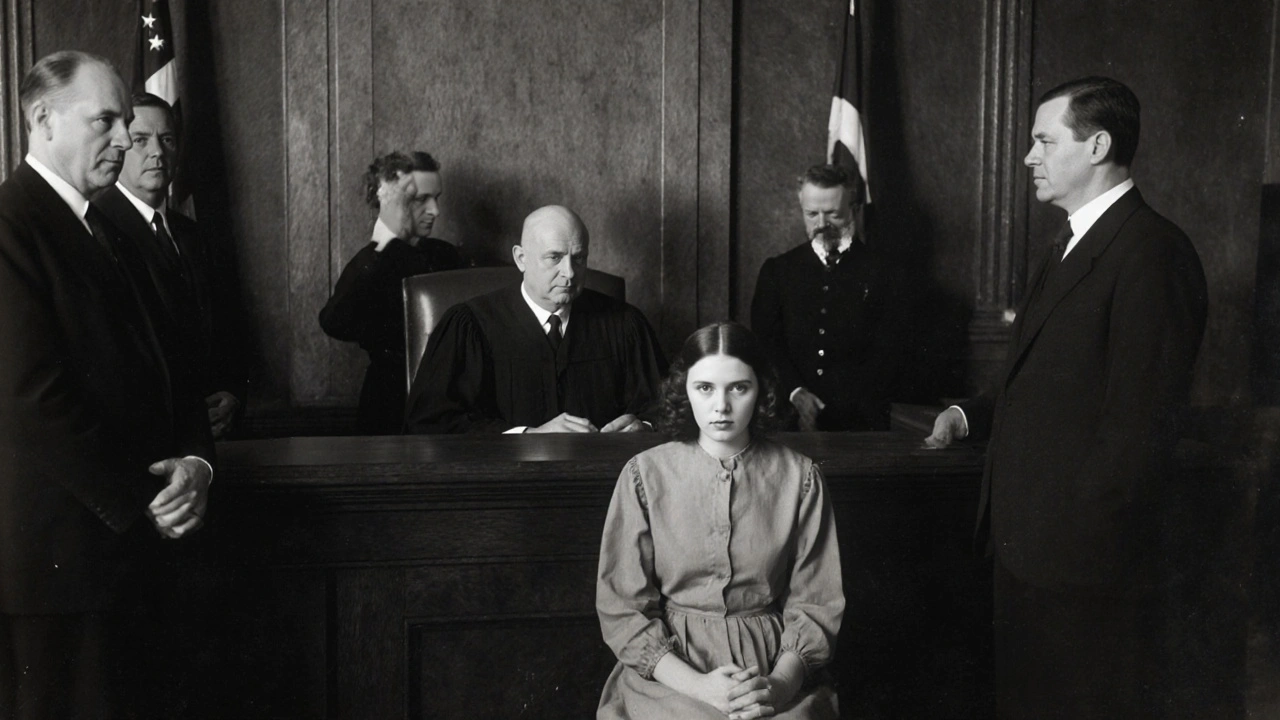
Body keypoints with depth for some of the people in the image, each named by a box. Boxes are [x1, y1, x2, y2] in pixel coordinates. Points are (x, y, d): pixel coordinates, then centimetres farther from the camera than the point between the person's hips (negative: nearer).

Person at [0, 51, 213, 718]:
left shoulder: (109, 236, 16)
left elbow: (161, 364, 16)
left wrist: (195, 459, -3)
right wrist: (141, 502, -14)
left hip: (134, 546, 9)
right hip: (57, 556, -8)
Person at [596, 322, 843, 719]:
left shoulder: (799, 477, 2)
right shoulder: (645, 475, -1)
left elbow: (815, 601, 4)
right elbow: (621, 607, -1)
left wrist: (780, 683, -13)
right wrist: (698, 686, -13)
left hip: (773, 673, 1)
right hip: (668, 668, -1)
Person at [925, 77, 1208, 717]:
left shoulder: (1152, 251, -15)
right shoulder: (1070, 245, 16)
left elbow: (1138, 421, -19)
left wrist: (1079, 532, -18)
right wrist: (971, 416, 7)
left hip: (1083, 549, -9)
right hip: (1027, 543, 9)